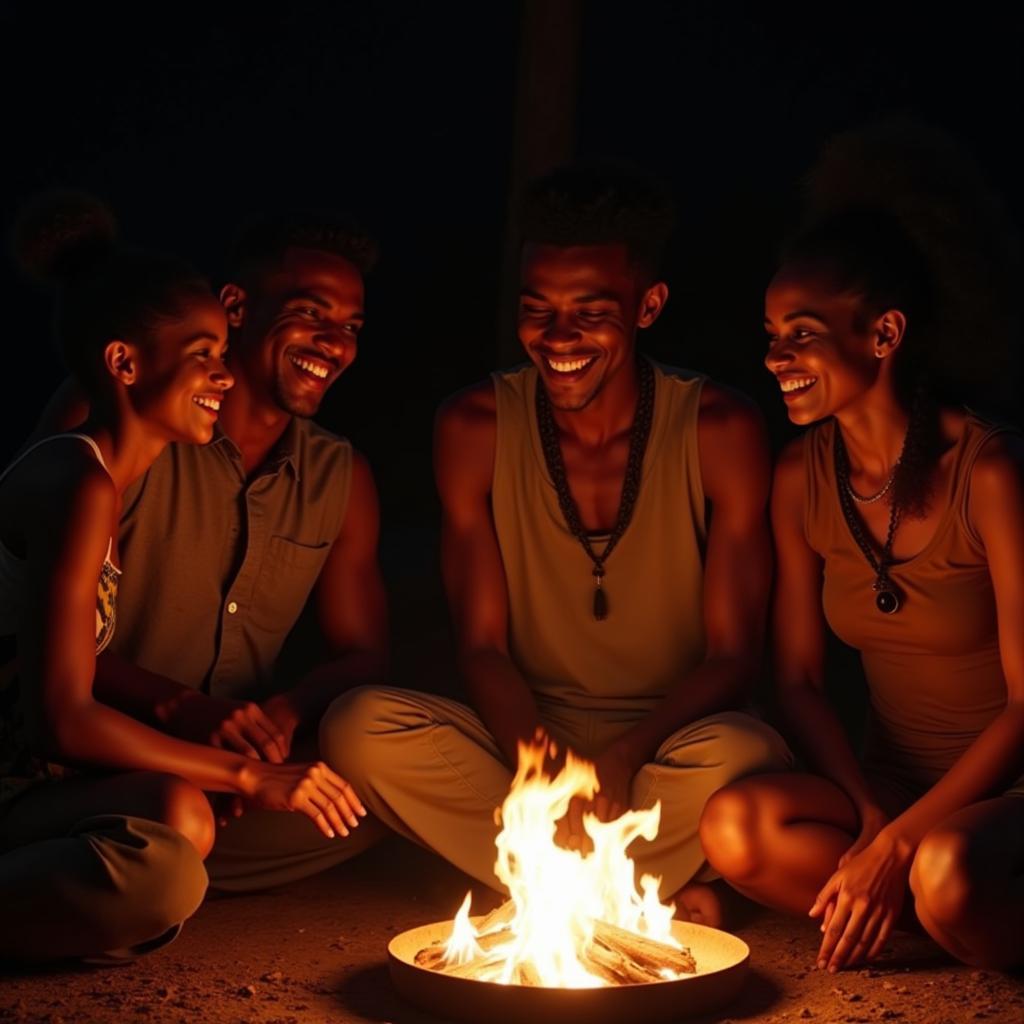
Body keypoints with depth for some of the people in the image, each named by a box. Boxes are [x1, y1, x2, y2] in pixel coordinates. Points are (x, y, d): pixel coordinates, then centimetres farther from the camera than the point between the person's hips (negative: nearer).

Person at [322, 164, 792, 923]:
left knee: (741, 756, -36)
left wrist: (624, 756, -27)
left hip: (668, 748, -2)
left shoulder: (719, 430, -8)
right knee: (361, 728, -27)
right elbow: (482, 645, -4)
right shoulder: (476, 427, -3)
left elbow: (733, 656, -8)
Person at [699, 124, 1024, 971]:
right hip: (889, 782, 5)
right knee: (737, 827, -25)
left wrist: (899, 843, -20)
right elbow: (800, 679, 4)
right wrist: (871, 814, -12)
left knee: (948, 872, -37)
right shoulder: (803, 477, -1)